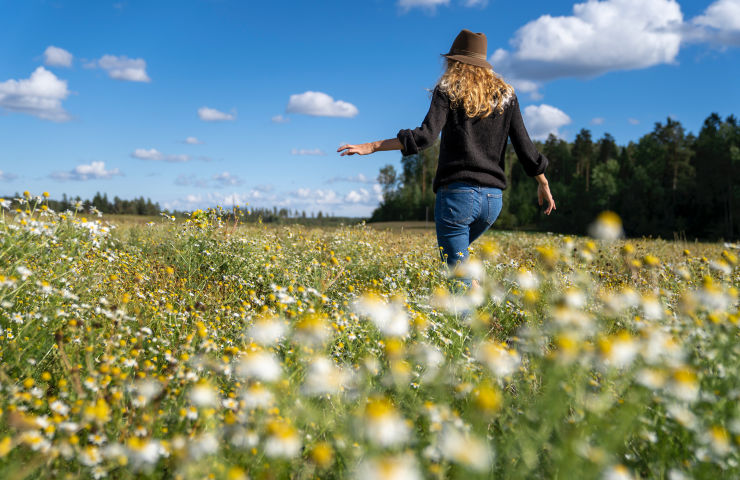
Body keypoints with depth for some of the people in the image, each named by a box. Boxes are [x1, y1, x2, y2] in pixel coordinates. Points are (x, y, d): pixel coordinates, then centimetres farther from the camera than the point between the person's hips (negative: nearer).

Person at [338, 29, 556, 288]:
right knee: (457, 250, 30)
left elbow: (426, 136, -14)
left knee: (458, 278, 1)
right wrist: (544, 185, 22)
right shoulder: (505, 94, 13)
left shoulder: (448, 89, 0)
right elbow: (524, 145, 9)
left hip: (457, 191, -5)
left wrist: (371, 146, -13)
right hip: (493, 197, 5)